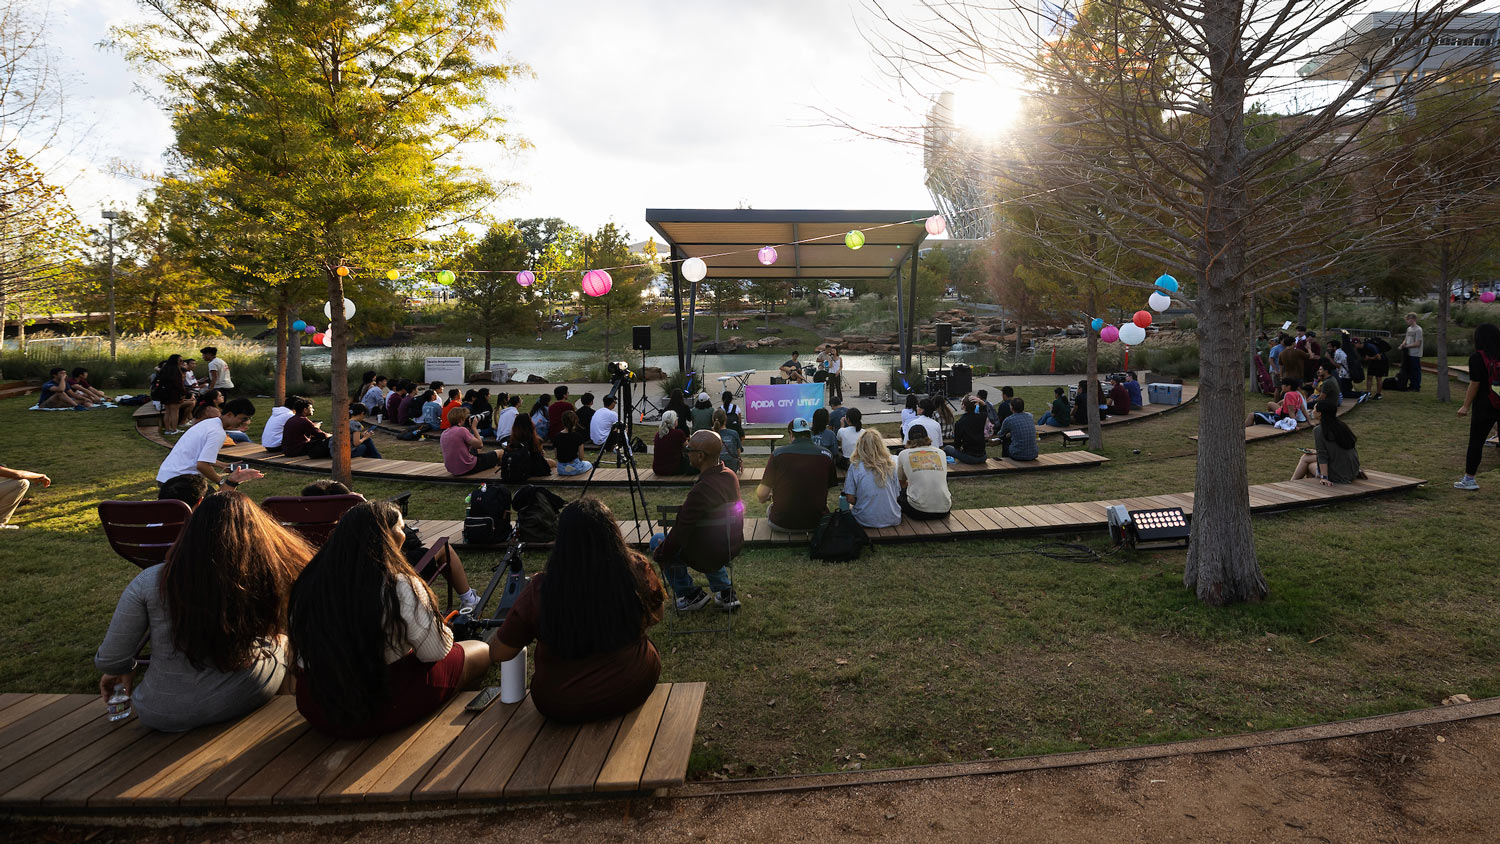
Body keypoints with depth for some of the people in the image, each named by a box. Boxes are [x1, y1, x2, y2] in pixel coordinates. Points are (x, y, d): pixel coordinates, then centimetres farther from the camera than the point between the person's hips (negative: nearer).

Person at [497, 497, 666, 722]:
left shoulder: (541, 590, -21)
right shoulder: (638, 570, -18)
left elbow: (498, 653, -8)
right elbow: (655, 616, 3)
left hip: (561, 707, 0)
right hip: (634, 691, 1)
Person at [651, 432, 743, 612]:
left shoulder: (701, 490, -29)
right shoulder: (731, 476, -3)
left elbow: (681, 531, -22)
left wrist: (659, 554, -7)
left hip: (709, 555, -8)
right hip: (733, 548, 8)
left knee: (657, 541, 10)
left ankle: (689, 595, 15)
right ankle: (726, 593, 29)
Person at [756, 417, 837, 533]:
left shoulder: (778, 453, -10)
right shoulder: (826, 455, -5)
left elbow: (761, 496, -8)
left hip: (782, 524, -1)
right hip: (816, 523, 1)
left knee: (769, 509, 32)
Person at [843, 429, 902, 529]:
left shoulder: (855, 466, -12)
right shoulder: (890, 465, -5)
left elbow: (850, 499, -8)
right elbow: (896, 496, 3)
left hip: (866, 521, -3)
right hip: (893, 520, 3)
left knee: (851, 507, 28)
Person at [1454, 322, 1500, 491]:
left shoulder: (1477, 358, -11)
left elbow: (1474, 385, -11)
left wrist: (1466, 406, -3)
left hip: (1484, 407, -4)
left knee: (1475, 442, 4)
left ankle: (1469, 479, 10)